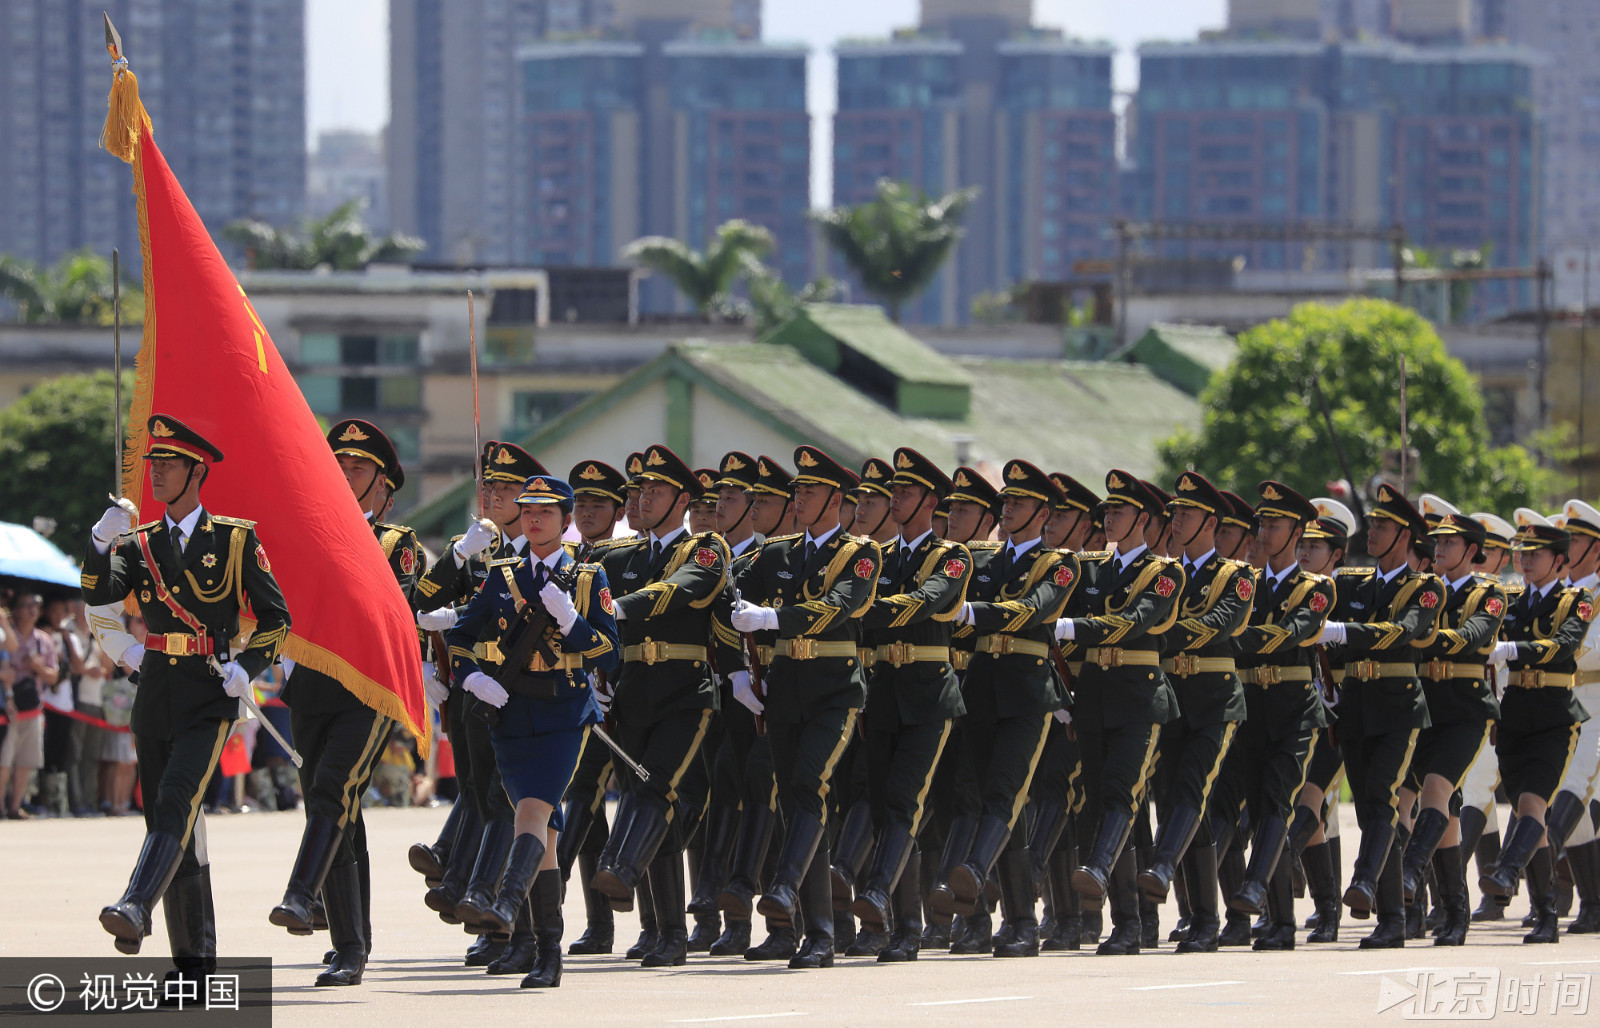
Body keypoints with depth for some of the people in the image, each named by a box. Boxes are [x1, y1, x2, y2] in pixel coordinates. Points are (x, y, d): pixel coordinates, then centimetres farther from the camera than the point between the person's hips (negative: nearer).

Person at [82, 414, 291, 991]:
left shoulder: (236, 540, 1)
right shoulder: (139, 544, 10)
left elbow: (276, 618, 3)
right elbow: (97, 595, -7)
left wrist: (248, 667, -13)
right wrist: (101, 541, -24)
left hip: (209, 700, -5)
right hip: (155, 699, 5)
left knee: (176, 802, -24)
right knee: (167, 818, 5)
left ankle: (136, 909, -39)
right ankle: (194, 963, 11)